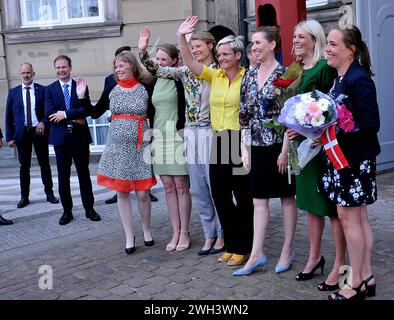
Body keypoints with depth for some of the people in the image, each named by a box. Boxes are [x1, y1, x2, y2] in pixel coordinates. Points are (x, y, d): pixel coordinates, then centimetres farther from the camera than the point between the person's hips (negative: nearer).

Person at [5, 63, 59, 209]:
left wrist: (43, 122, -18)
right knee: (24, 166, 8)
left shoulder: (42, 90, 0)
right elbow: (9, 116, 4)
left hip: (39, 131, -1)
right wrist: (10, 137, -2)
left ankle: (49, 193, 18)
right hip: (22, 133, 1)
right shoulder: (13, 92, 5)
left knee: (44, 164, 8)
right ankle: (24, 197, 16)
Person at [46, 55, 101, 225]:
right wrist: (74, 118, -13)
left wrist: (65, 114, -17)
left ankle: (89, 208, 17)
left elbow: (86, 109, -10)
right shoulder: (50, 89, 4)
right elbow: (49, 113, -9)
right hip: (60, 137, 1)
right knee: (63, 176, 7)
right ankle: (67, 211, 18)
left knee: (84, 174, 6)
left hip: (79, 136, -1)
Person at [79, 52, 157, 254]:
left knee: (142, 192, 0)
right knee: (122, 192, 5)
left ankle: (147, 230, 26)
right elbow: (96, 112, 11)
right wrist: (82, 96, 3)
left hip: (140, 146, -3)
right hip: (117, 146, 3)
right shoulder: (112, 89, 7)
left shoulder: (145, 89, -1)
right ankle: (129, 237, 17)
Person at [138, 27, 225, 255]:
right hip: (191, 134, 5)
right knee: (199, 191, 10)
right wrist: (143, 52, -1)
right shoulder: (186, 71, 10)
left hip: (212, 134, -5)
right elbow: (158, 70, 10)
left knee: (216, 188, 2)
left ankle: (221, 235, 18)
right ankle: (210, 235, 23)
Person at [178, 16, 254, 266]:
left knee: (243, 197, 6)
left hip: (240, 141, -6)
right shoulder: (215, 75, 8)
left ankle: (242, 247, 20)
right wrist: (181, 37, -10)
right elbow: (190, 63, 0)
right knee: (220, 196, 12)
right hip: (219, 142, 6)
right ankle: (231, 244, 28)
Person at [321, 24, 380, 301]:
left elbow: (371, 124, -19)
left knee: (348, 217, -1)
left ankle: (356, 284, 13)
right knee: (359, 218, 14)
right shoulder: (339, 78, 11)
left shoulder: (359, 79, -15)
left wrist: (334, 135, -21)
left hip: (356, 159, -9)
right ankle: (366, 277, 25)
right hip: (343, 157, 9)